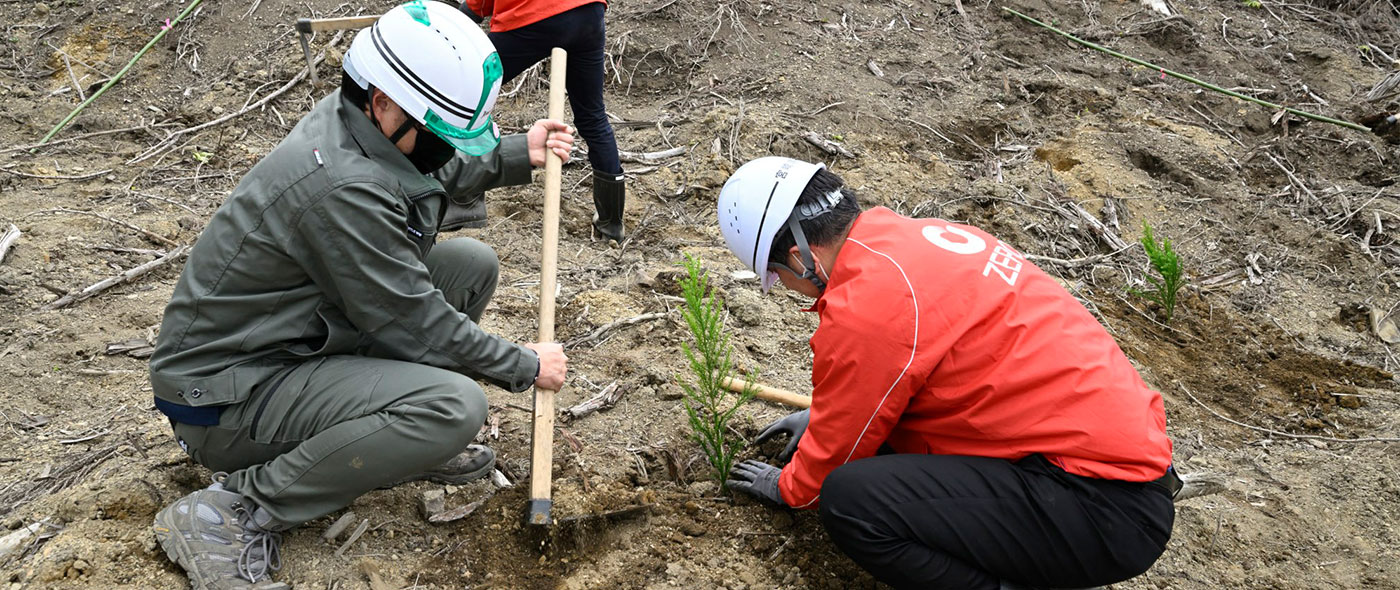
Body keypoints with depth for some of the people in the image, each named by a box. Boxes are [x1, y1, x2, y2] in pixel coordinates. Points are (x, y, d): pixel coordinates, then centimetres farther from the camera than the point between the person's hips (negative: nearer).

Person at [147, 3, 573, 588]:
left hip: (300, 339, 10)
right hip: (226, 396, -9)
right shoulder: (343, 186, -31)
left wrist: (518, 156, 10)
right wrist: (526, 366, -10)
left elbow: (439, 172, 22)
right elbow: (415, 323, -22)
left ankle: (409, 437, 16)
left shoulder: (356, 119, -3)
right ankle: (232, 510, -16)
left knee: (471, 264, 3)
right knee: (455, 405, -29)